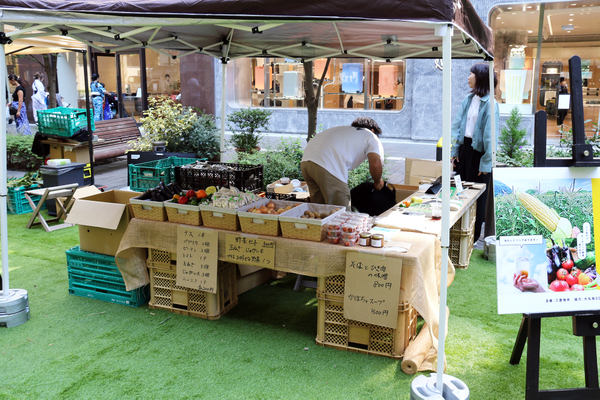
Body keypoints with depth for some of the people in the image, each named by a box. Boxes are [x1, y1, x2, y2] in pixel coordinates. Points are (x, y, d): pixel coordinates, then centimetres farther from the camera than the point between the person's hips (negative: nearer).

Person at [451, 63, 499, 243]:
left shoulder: (489, 104, -16)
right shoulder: (468, 99, 5)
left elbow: (490, 135, -17)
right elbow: (457, 125, 9)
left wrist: (486, 162, -17)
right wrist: (455, 150, 4)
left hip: (479, 151, -7)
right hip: (465, 147, 7)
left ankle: (474, 234, 21)